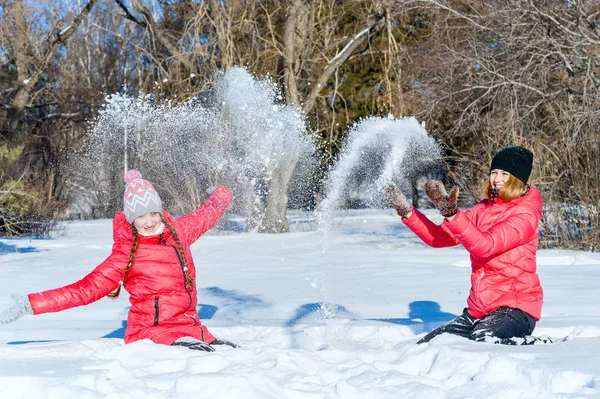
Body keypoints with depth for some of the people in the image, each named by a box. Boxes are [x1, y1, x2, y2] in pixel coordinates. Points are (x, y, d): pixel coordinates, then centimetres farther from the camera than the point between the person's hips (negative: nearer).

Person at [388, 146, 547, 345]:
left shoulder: (525, 215, -10)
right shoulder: (484, 209, 12)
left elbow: (486, 245, -24)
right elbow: (440, 237, 7)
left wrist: (452, 215, -34)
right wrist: (408, 213, -5)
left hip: (515, 307, -8)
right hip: (479, 309, 8)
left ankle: (532, 344, -5)